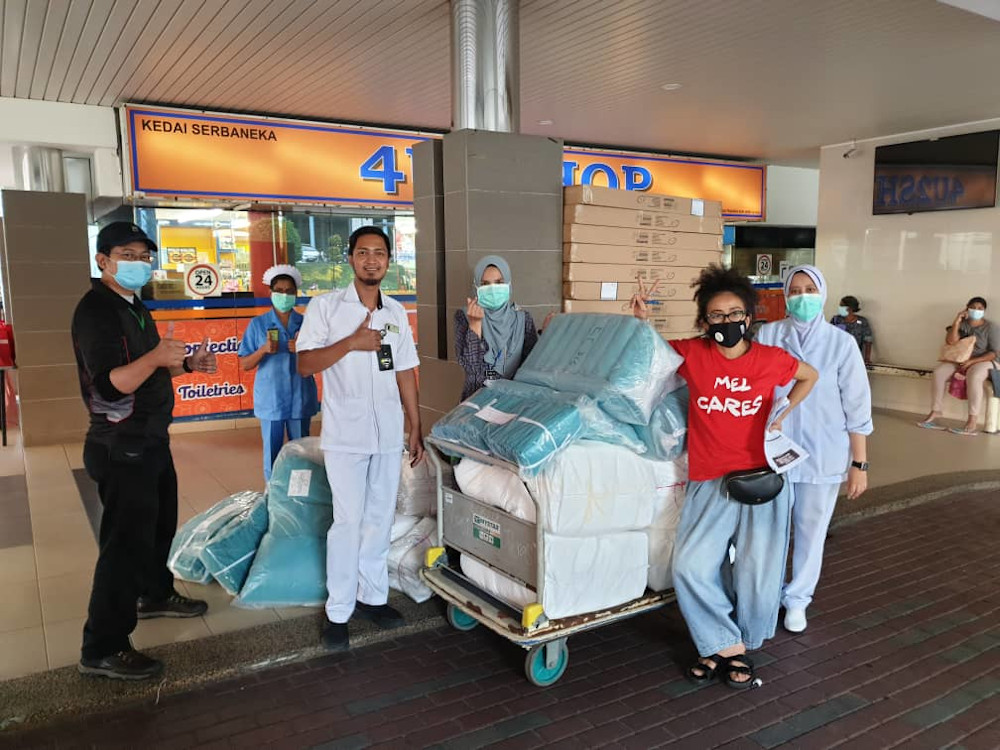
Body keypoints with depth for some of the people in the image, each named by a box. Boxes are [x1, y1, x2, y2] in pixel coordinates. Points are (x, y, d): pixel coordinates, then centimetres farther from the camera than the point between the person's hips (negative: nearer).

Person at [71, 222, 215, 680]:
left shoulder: (133, 306, 13)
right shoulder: (96, 310, -18)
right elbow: (110, 385, -29)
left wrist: (187, 364, 4)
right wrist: (157, 355, -44)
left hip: (150, 440, 10)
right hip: (121, 448, -10)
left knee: (159, 523, 23)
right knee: (126, 541, -6)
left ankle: (155, 595, 43)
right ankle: (101, 650, 4)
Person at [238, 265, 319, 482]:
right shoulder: (258, 324, 3)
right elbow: (244, 364, 3)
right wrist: (263, 350, -15)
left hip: (300, 400, 1)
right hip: (271, 400, -1)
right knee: (272, 453, 3)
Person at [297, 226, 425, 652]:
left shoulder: (396, 313, 12)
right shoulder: (326, 307, -2)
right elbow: (305, 365, -9)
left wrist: (416, 429, 12)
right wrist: (352, 342, -18)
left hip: (388, 436, 4)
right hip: (345, 436, -4)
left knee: (380, 520, 11)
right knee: (349, 522, -4)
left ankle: (372, 596, 24)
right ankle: (338, 612, 9)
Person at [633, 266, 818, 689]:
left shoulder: (771, 359, -2)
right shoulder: (692, 354, -2)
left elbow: (809, 376, 18)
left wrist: (785, 412, 6)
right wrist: (640, 321, -4)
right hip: (709, 481, 1)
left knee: (758, 575, -3)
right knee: (691, 567, -11)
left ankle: (743, 642, 27)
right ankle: (727, 646, 11)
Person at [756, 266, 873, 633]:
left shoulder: (841, 343, -5)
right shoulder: (768, 335, -3)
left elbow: (857, 407, -3)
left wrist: (859, 464, -3)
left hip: (823, 455, 0)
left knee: (811, 531, 12)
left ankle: (797, 599, 32)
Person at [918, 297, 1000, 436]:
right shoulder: (962, 324, 6)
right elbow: (951, 341, -11)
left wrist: (972, 361, -21)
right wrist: (957, 320, -14)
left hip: (983, 361, -4)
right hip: (960, 361, 4)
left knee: (973, 376, -39)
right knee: (939, 371, -26)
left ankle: (972, 422, -44)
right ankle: (935, 413, -26)